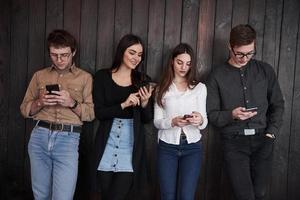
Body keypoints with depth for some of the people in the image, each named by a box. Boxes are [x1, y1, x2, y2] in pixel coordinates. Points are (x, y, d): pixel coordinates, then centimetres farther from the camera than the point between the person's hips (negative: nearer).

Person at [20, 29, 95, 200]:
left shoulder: (85, 78, 6)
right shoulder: (39, 76, 13)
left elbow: (91, 113, 1)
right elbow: (25, 109, 13)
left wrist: (72, 103, -15)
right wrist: (40, 102, -7)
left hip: (68, 139, -3)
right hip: (39, 136, 3)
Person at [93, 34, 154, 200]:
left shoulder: (143, 80, 4)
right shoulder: (102, 76, 0)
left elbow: (147, 119, 5)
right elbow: (98, 112, -7)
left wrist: (145, 102, -15)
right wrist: (124, 105, -20)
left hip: (132, 144, 0)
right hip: (107, 142, 1)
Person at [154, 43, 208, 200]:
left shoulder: (200, 87, 4)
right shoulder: (162, 88, 6)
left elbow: (204, 122, -2)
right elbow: (157, 121, 0)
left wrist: (200, 120, -26)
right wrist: (173, 122, -20)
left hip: (192, 147, 0)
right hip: (167, 146, 1)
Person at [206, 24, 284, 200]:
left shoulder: (265, 70, 6)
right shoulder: (218, 76, 0)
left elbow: (278, 104, 10)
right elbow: (212, 114, 0)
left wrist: (271, 132, -1)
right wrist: (232, 114, -18)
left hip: (262, 139, 2)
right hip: (234, 141, -2)